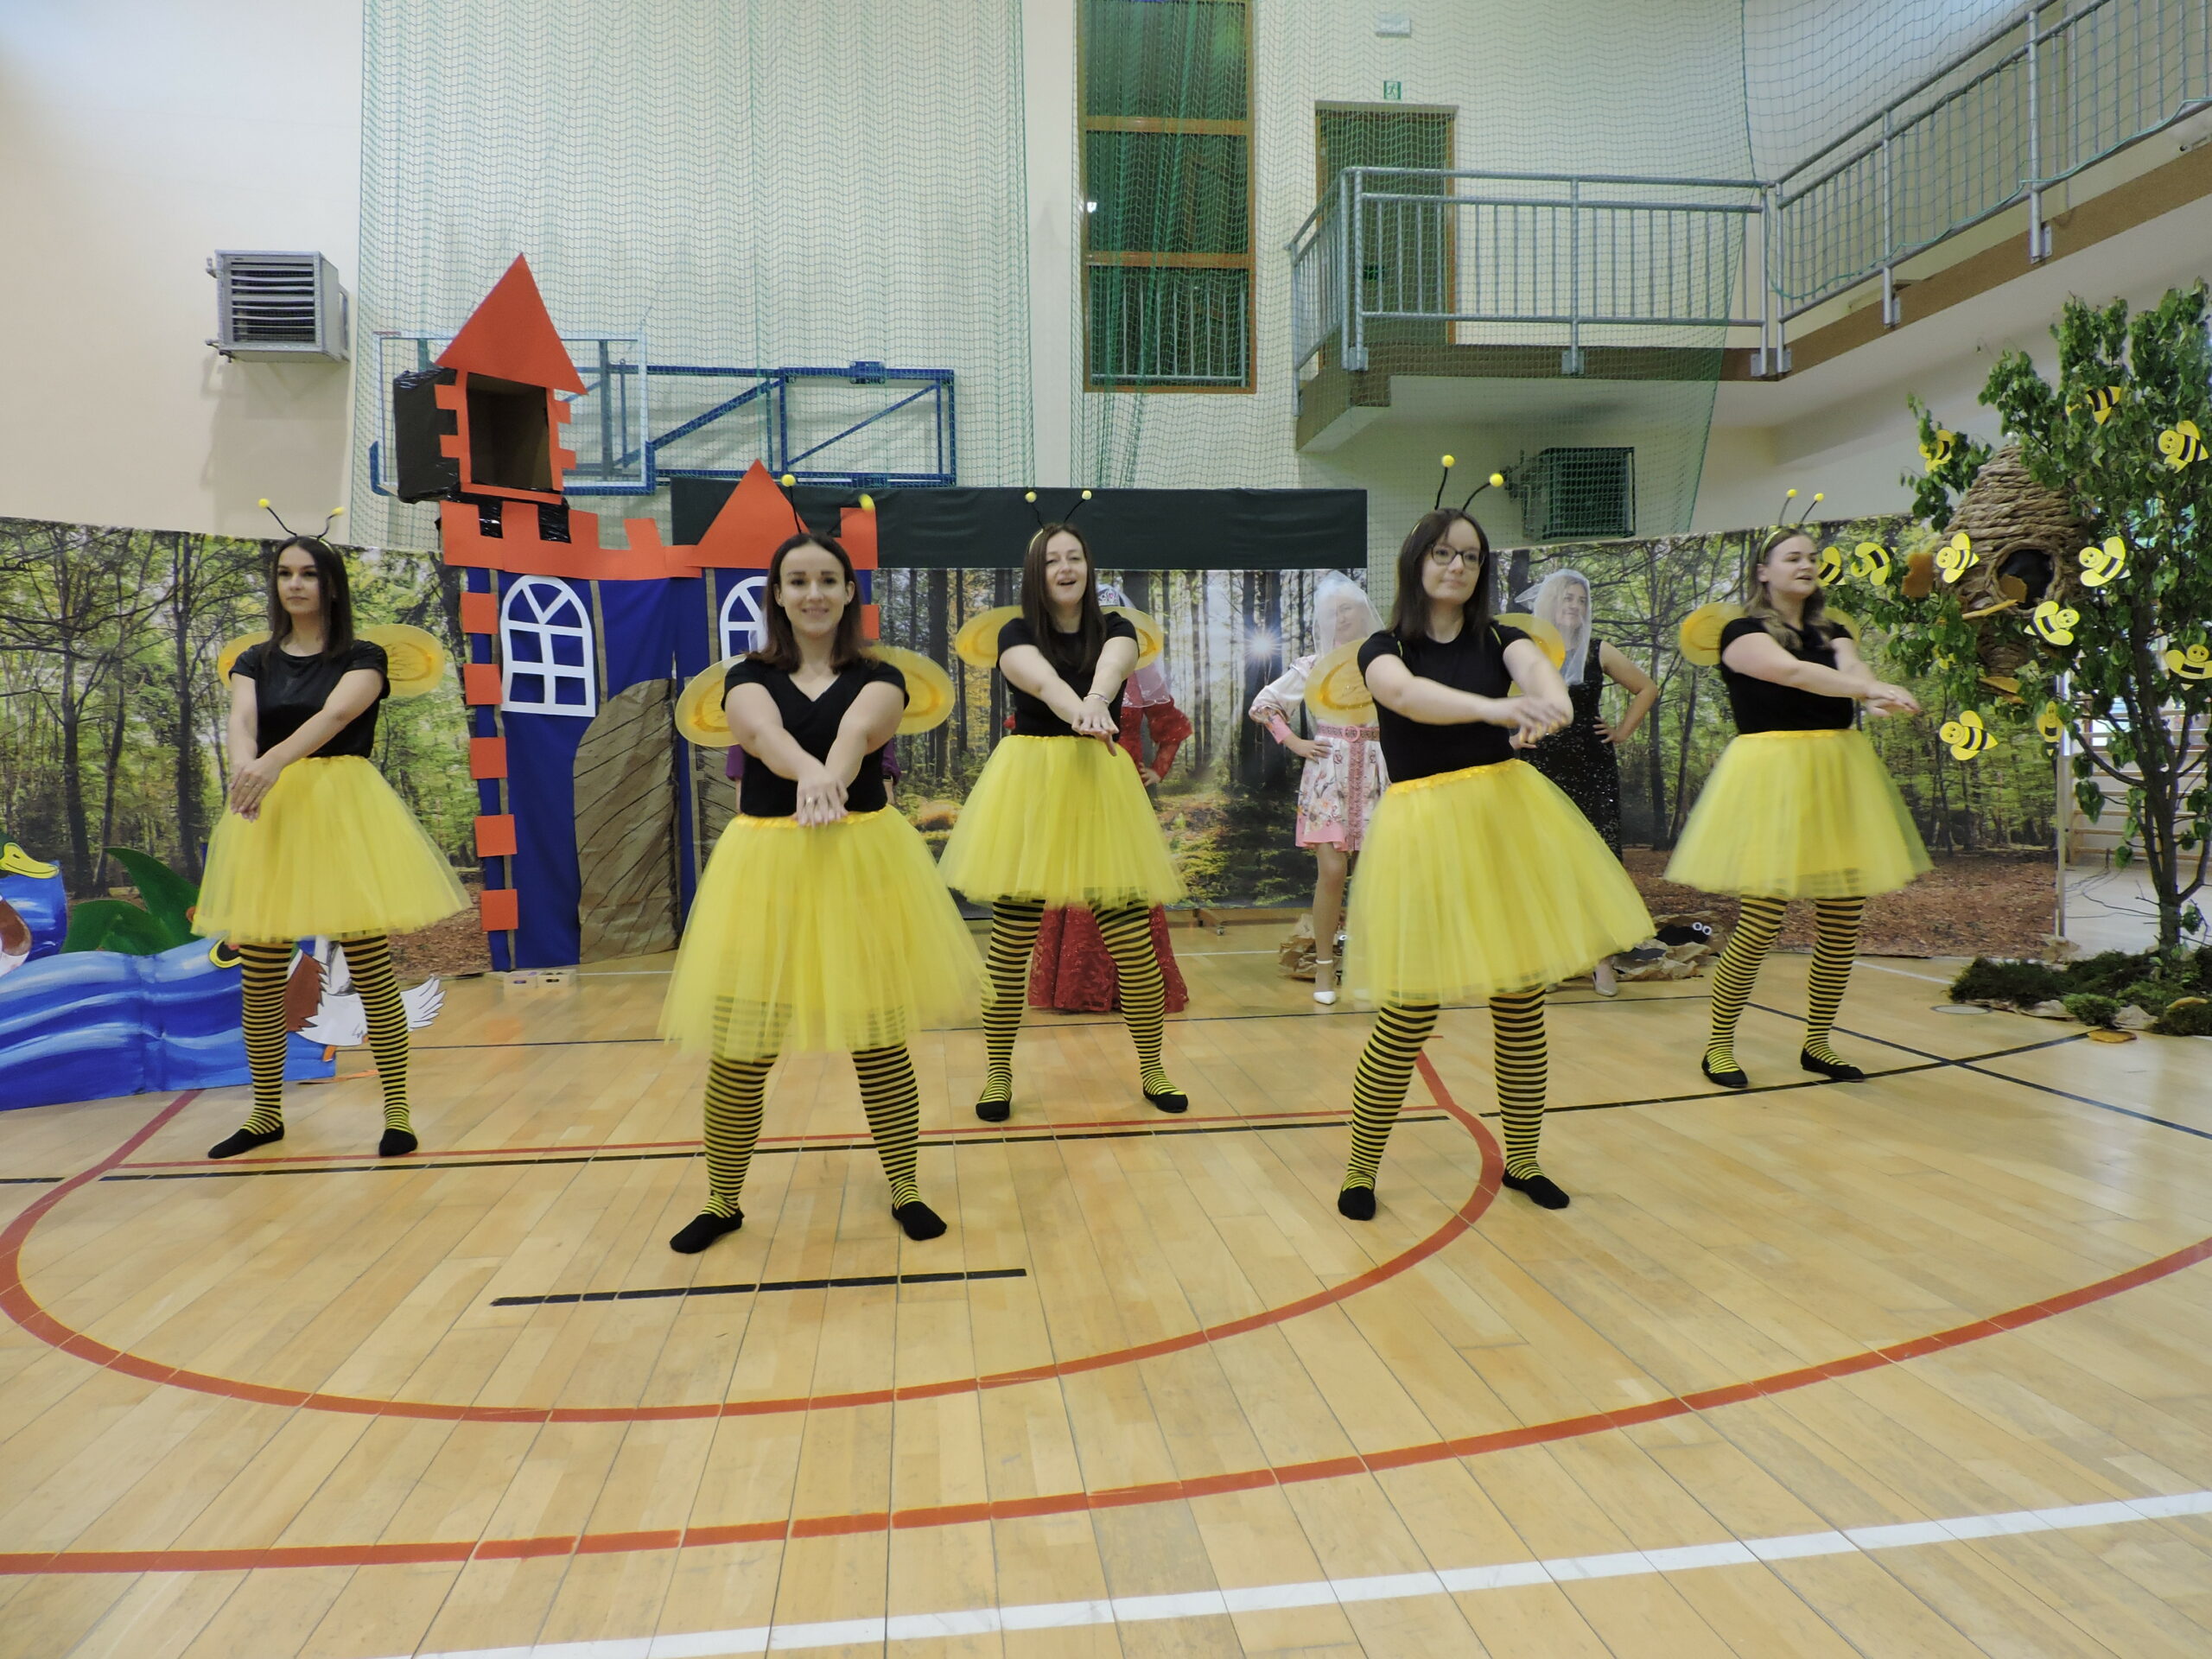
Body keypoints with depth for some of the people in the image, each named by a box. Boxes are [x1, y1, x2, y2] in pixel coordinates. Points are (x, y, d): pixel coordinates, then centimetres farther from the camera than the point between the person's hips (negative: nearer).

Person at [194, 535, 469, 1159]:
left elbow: (334, 715, -17)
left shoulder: (362, 658, 2)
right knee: (259, 983, 5)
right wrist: (243, 768, -29)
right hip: (267, 815, 4)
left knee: (373, 974, -4)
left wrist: (273, 762, -34)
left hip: (345, 811, -4)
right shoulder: (254, 662, 13)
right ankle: (266, 1114, 22)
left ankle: (396, 1113, 5)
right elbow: (242, 720, -6)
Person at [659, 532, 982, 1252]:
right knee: (738, 1050, 3)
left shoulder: (877, 679, 4)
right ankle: (722, 1202, 25)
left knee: (879, 1039, 4)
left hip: (863, 863, 0)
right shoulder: (748, 678, 4)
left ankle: (904, 1191, 24)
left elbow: (857, 730, -22)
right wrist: (808, 771, -44)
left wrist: (833, 775, -45)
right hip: (767, 867, 1)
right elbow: (764, 732, -21)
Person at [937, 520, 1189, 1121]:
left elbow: (1109, 668, -19)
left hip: (1101, 783, 1)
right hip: (1028, 787, -1)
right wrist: (1080, 712, -43)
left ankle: (1152, 1069, 18)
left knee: (1132, 937, -1)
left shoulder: (1114, 630, 6)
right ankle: (998, 1073, 17)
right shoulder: (1016, 635, 2)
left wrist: (1096, 703, -43)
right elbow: (1044, 680, -21)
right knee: (1011, 938, -1)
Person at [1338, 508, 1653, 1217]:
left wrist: (1548, 698, -42)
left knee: (1521, 1003, 9)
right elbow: (1406, 693, -24)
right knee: (1409, 1014, -4)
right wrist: (1496, 708, -41)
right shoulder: (1384, 650, 0)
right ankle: (1360, 1170, 15)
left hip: (1509, 818, 3)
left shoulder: (1499, 640, 7)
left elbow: (1534, 664, -17)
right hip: (1425, 830, -3)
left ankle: (1522, 1161, 28)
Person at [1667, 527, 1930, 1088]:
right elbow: (1792, 672, -19)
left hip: (1838, 776, 6)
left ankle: (1817, 1043, 21)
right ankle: (1718, 1045, 5)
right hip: (1774, 774, -6)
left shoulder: (1831, 633, 17)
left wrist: (1877, 697, -27)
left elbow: (1851, 669, -5)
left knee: (1842, 919, 5)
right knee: (1763, 919, -10)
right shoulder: (1743, 632, -1)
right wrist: (1870, 690, -30)